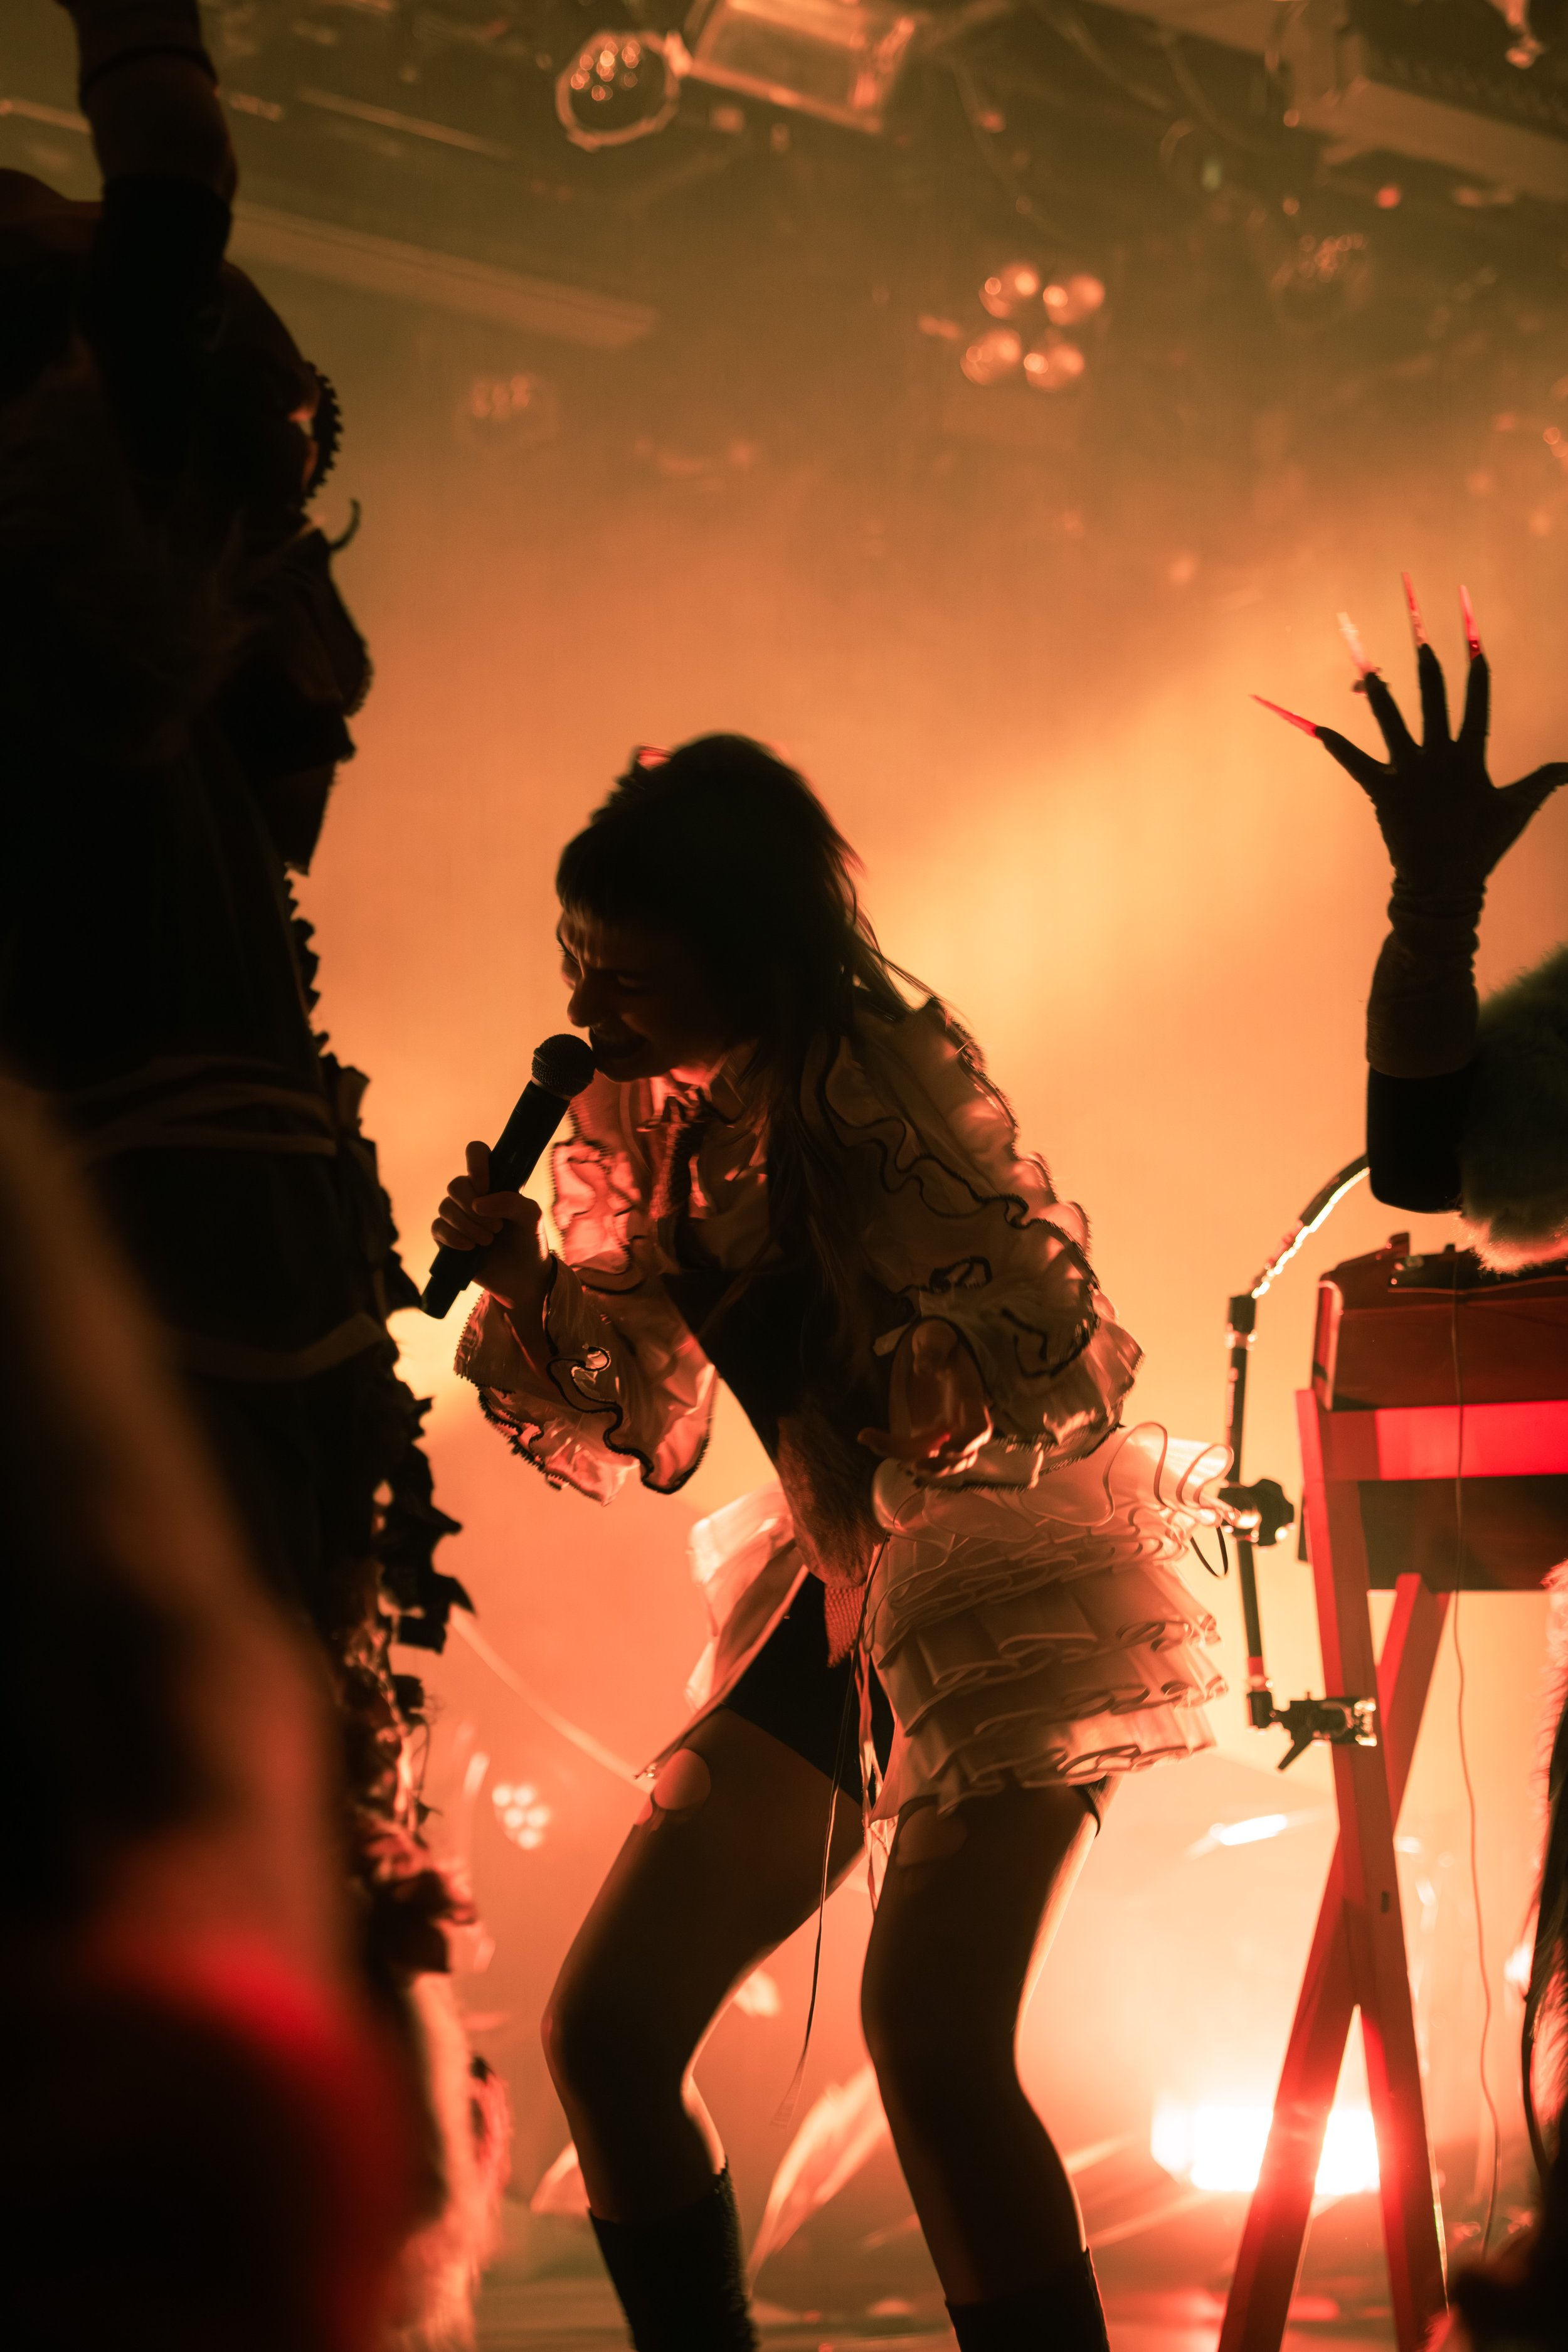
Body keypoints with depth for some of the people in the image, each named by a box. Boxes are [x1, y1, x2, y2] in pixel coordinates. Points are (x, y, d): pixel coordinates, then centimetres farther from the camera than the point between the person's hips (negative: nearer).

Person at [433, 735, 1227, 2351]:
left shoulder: (880, 1082, -16)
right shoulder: (655, 1127, 6)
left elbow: (1045, 1348, -19)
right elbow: (653, 1435, 10)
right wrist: (529, 1282, -6)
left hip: (1004, 1585, -8)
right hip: (835, 1605, 8)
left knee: (926, 2036, -22)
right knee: (604, 2030, 2)